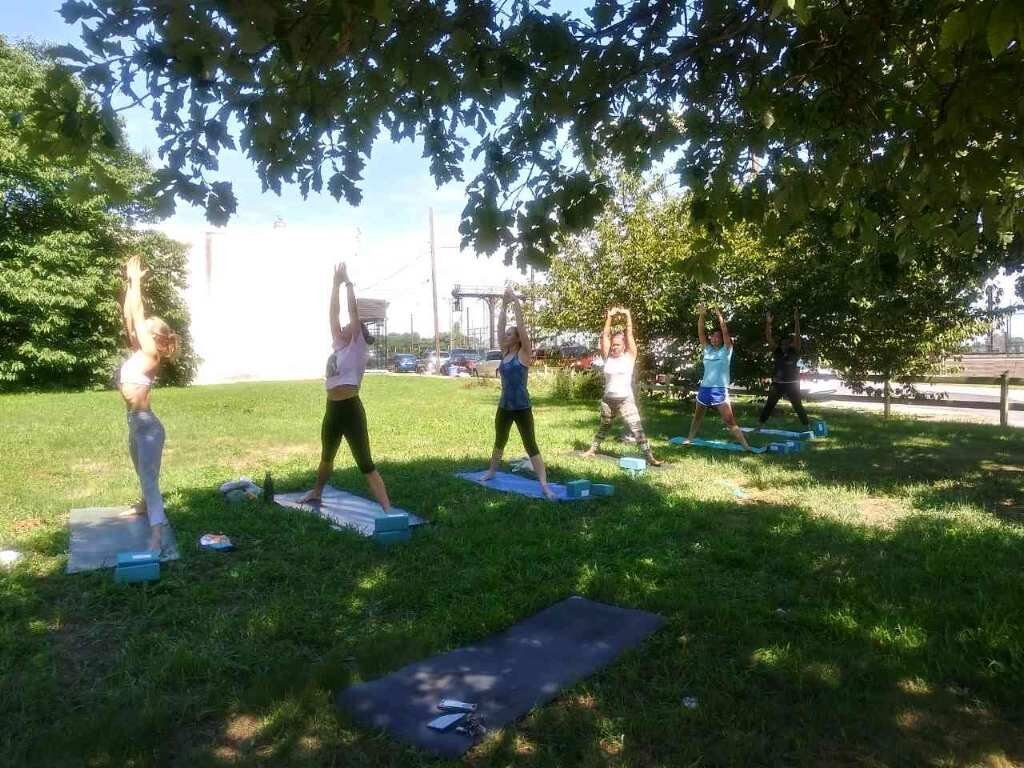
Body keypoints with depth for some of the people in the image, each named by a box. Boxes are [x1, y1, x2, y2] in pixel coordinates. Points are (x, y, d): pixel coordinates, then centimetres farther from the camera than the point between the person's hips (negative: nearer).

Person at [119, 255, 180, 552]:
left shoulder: (150, 355, -14)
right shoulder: (137, 353, 8)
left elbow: (138, 315, -18)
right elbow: (128, 316, 10)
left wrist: (136, 281, -12)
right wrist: (129, 283, 9)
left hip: (147, 425, -9)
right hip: (136, 423, 9)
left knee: (149, 477, -15)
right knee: (144, 473, 30)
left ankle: (157, 534, -19)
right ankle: (146, 504, 53)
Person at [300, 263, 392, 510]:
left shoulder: (358, 348, -5)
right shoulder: (339, 346, 12)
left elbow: (354, 312, -11)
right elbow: (334, 312, 13)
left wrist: (348, 283, -7)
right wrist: (336, 283, 13)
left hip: (350, 409, -8)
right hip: (333, 409, 8)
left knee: (365, 464, -10)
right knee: (326, 456, 28)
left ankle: (388, 510, -9)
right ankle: (316, 493, 49)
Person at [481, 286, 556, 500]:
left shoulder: (524, 354, -9)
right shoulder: (505, 353, 7)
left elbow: (521, 326, -16)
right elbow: (500, 327, 7)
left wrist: (516, 303, -15)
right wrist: (504, 305, 4)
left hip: (522, 408, -7)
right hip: (504, 407, 7)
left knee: (530, 445, -8)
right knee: (500, 441, 23)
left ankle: (544, 485, -8)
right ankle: (491, 471, 42)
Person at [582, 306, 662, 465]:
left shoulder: (629, 356, -2)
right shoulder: (607, 357, 4)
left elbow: (629, 334, -7)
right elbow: (605, 336, -2)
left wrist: (627, 316, -8)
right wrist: (610, 317, -4)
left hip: (625, 400, -3)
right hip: (607, 399, 4)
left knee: (637, 428, -9)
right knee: (604, 427, 21)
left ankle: (650, 457, -10)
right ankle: (592, 449, 35)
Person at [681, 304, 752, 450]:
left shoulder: (726, 350, -1)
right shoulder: (707, 349, 8)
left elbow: (725, 332, -14)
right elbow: (700, 332, -1)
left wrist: (720, 316, -22)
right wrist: (702, 316, -13)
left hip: (720, 390, -4)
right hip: (704, 388, 5)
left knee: (730, 421, -9)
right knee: (697, 417, 21)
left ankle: (746, 445, -8)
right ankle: (689, 438, 37)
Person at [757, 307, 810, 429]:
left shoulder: (794, 352, -1)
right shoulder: (777, 352, 2)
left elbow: (797, 336, -10)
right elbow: (769, 338, -4)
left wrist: (796, 320, -19)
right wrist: (768, 323, -13)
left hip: (792, 384, -2)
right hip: (777, 384, 2)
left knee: (798, 406, 5)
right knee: (769, 405, 6)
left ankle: (807, 425, 13)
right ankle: (760, 424, 13)